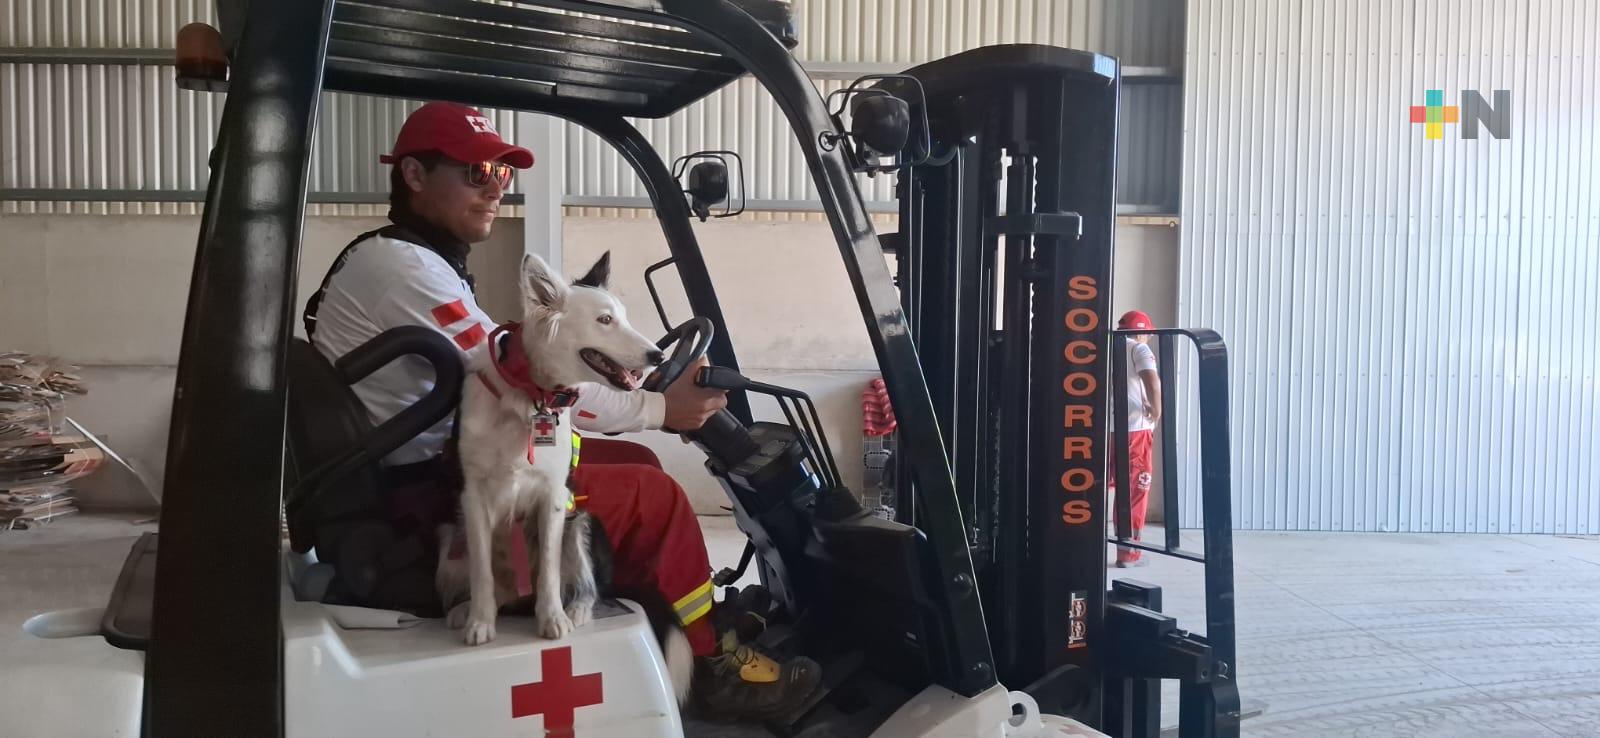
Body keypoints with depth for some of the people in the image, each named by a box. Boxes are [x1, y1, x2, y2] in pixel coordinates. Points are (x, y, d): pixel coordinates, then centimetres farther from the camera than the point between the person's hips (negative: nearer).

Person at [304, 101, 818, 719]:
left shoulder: (416, 260, 13)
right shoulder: (400, 266, -19)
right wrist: (659, 408, -14)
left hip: (436, 468, 10)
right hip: (421, 501, -10)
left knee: (635, 464, 11)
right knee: (653, 496, -9)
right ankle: (710, 664, 9)